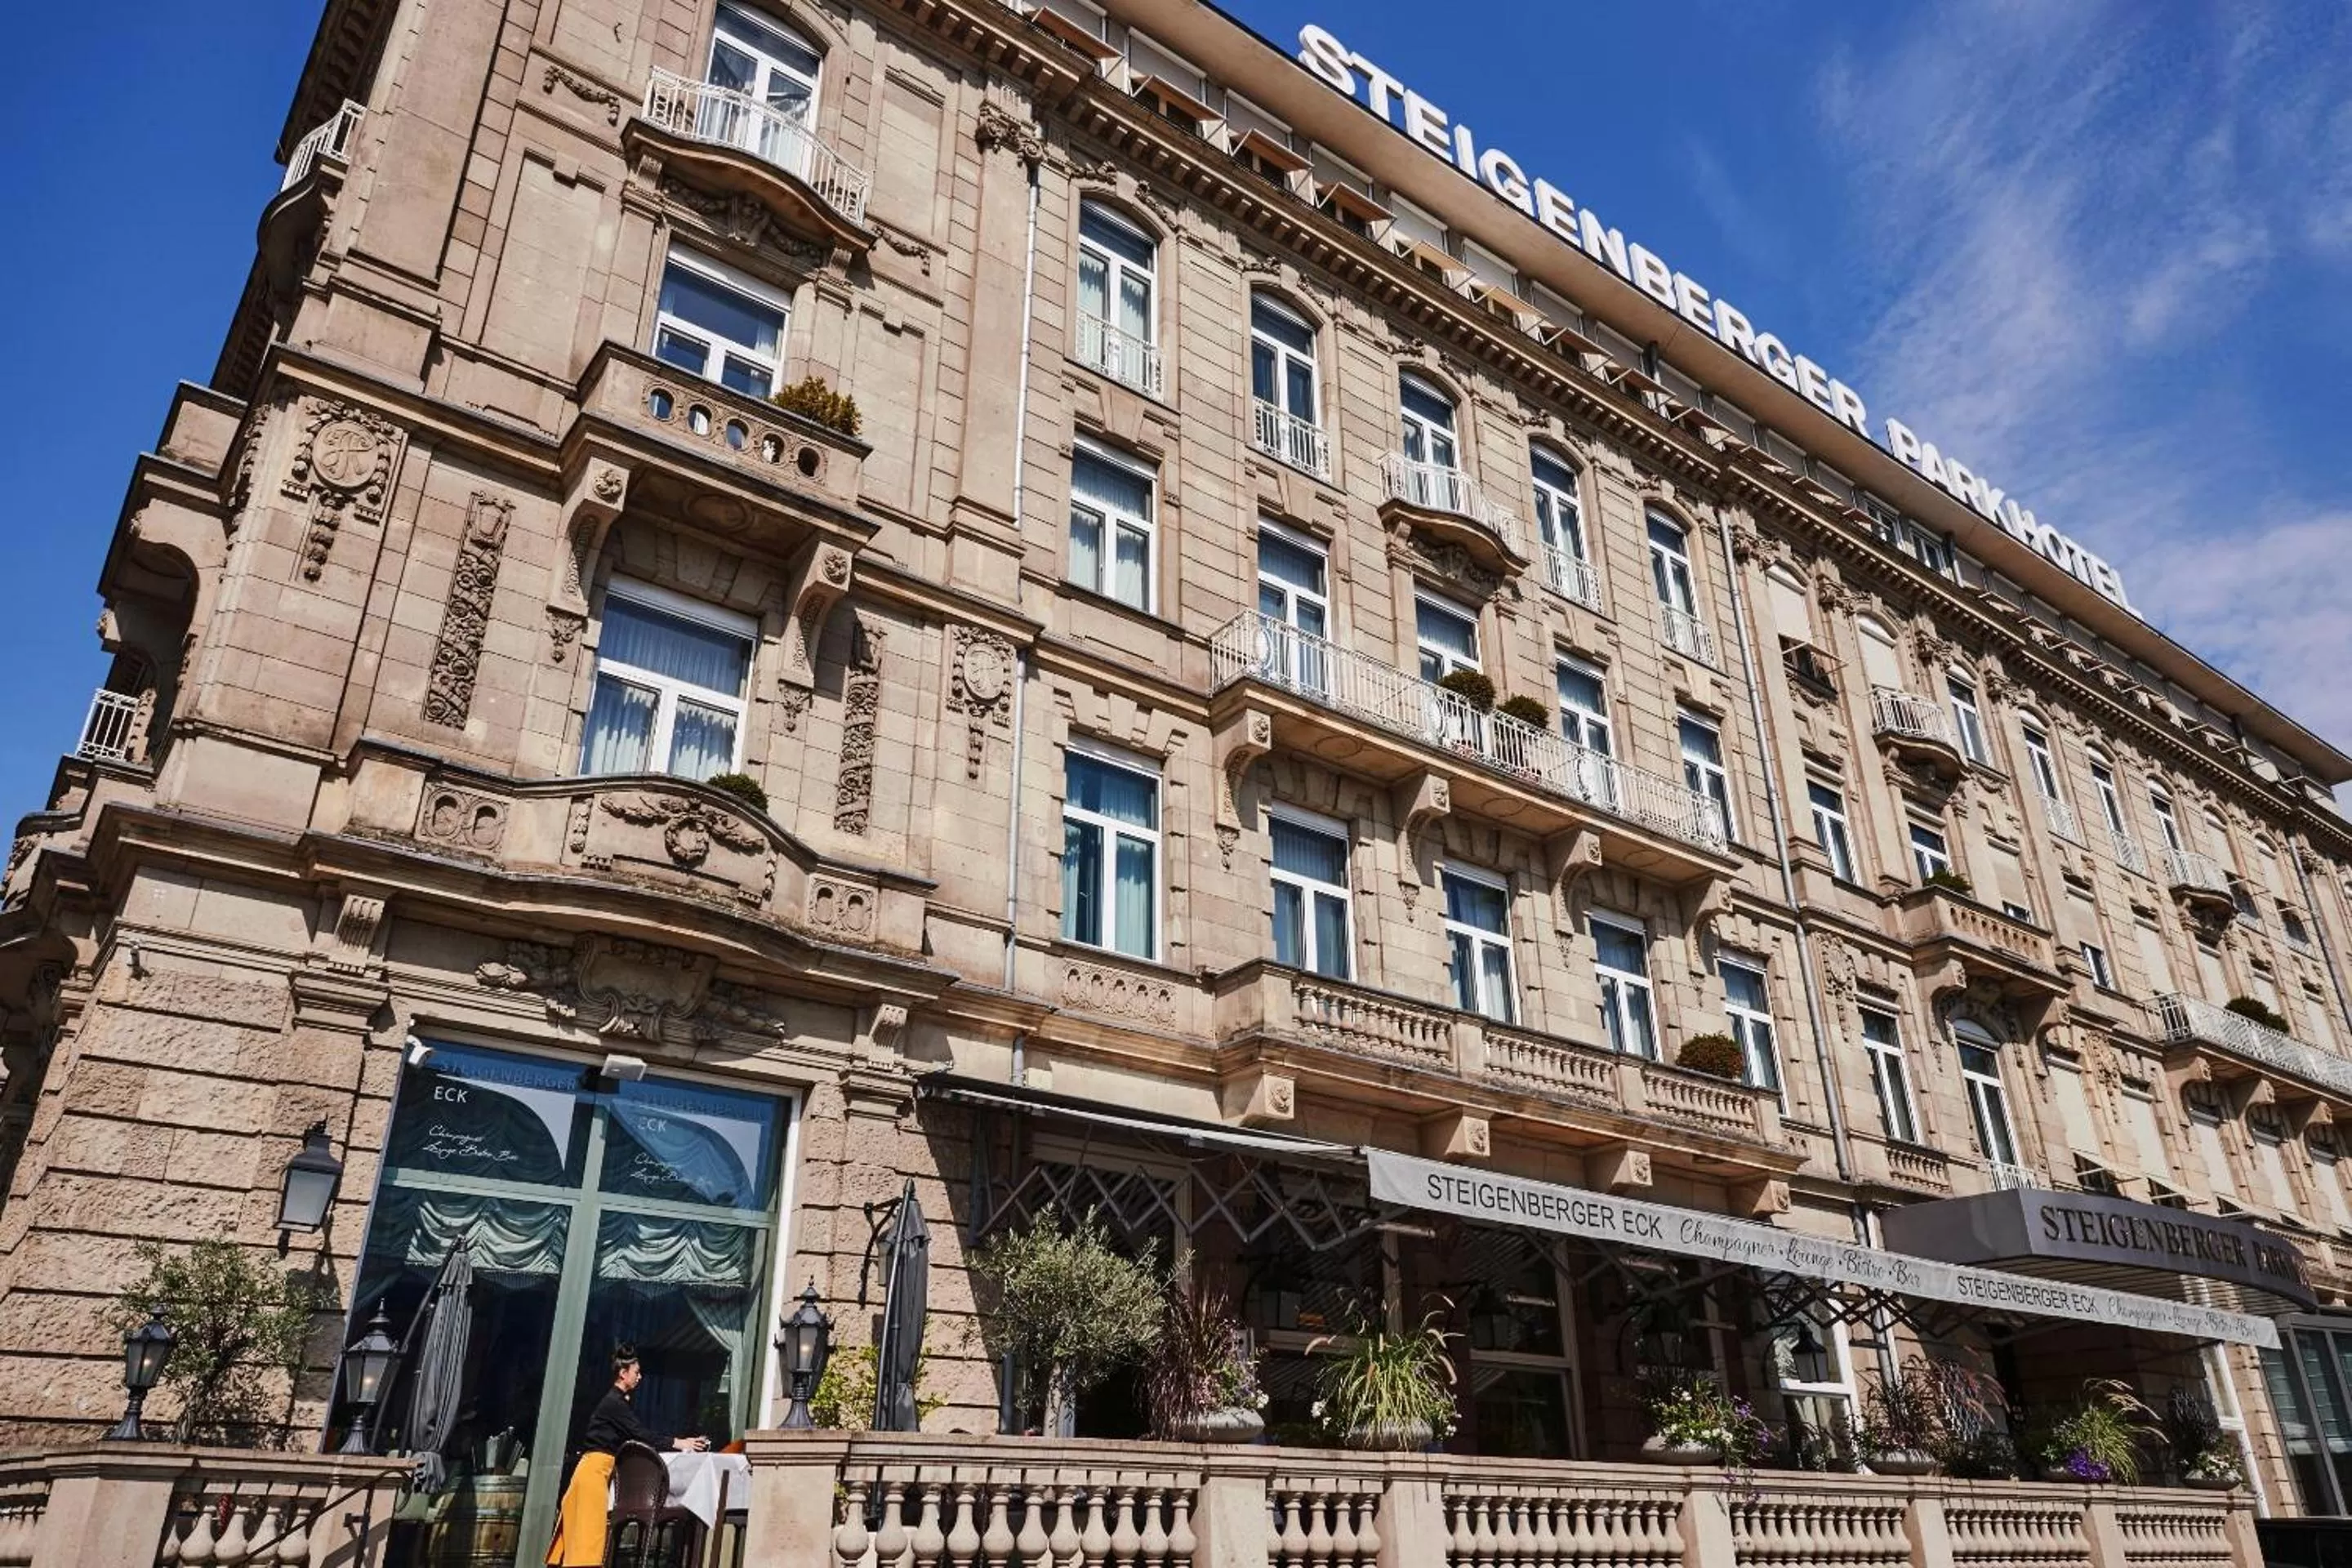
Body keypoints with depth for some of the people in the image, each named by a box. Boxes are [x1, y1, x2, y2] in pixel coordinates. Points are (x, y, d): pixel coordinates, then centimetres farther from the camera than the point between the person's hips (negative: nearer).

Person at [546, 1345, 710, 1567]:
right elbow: (640, 1434, -19)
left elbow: (636, 1435, 14)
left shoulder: (620, 1402, 16)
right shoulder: (614, 1403, -14)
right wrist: (678, 1443, -20)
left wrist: (679, 1443, 5)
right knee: (590, 1527, -9)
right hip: (596, 1468, -9)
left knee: (584, 1527, 9)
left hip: (600, 1467, 9)